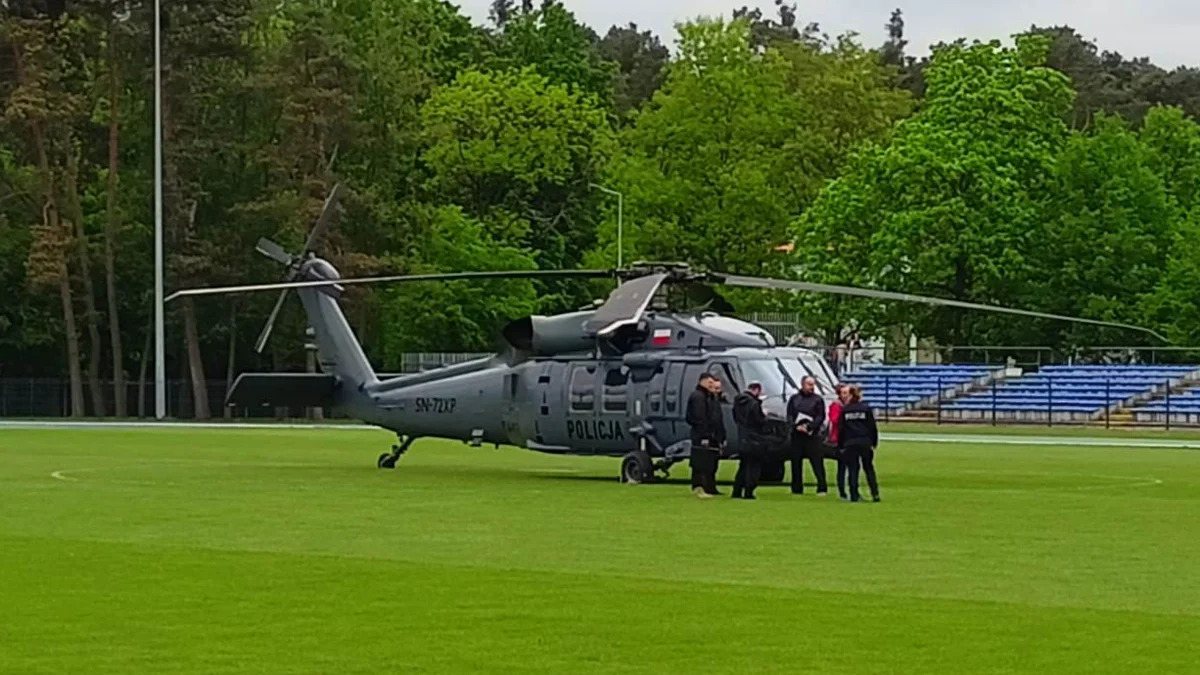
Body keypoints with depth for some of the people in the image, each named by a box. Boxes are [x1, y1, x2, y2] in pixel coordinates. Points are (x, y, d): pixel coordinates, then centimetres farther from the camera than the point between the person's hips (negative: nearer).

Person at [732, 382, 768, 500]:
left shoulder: (737, 402, 7)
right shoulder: (754, 403, -17)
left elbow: (735, 418, 17)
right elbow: (760, 421, -16)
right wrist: (765, 416, 4)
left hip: (742, 439, 7)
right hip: (753, 439, -7)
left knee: (743, 466, 17)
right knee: (753, 467, 0)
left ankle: (737, 492, 16)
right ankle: (748, 492, -4)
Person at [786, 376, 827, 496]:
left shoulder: (818, 399, 5)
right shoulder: (794, 398, 12)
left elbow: (820, 417, -3)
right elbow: (789, 416, 6)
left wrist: (809, 427, -16)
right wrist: (797, 426, -11)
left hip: (813, 435, -3)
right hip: (796, 435, 3)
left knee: (817, 462, -9)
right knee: (796, 463, 5)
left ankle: (822, 488, -8)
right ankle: (796, 489, 12)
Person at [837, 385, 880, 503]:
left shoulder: (844, 410, 1)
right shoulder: (866, 409, 1)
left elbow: (841, 429, 2)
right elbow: (873, 427, 1)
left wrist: (841, 445, 7)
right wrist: (874, 443, 9)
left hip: (850, 443, 0)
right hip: (865, 443, 0)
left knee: (853, 470, 3)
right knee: (869, 469, 9)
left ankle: (854, 495, -3)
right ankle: (875, 494, 2)